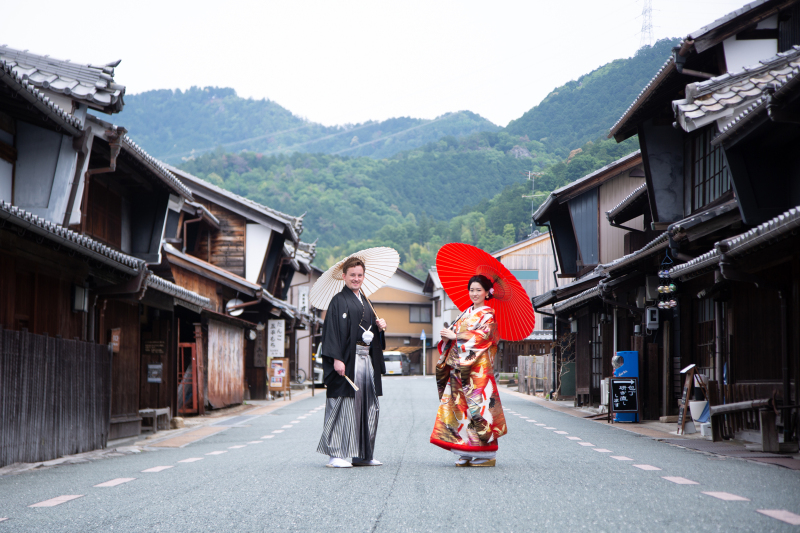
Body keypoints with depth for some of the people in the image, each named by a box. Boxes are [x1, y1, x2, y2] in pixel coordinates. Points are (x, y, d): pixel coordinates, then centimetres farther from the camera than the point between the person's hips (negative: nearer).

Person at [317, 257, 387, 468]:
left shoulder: (365, 302, 20)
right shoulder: (339, 301, -4)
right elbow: (332, 331, -12)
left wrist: (380, 327, 4)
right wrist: (337, 359, -21)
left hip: (367, 359, 8)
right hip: (348, 360, -8)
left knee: (367, 406, 8)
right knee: (344, 404, -9)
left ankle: (362, 454, 14)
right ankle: (337, 455, -7)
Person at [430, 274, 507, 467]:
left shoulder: (488, 314, 0)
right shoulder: (466, 313, 21)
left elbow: (483, 334, -14)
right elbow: (456, 333, 18)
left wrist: (455, 335, -13)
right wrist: (447, 335, -6)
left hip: (478, 368, -7)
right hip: (459, 367, 7)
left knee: (477, 406, -9)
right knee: (460, 406, 0)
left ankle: (486, 454, -4)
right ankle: (467, 454, 3)